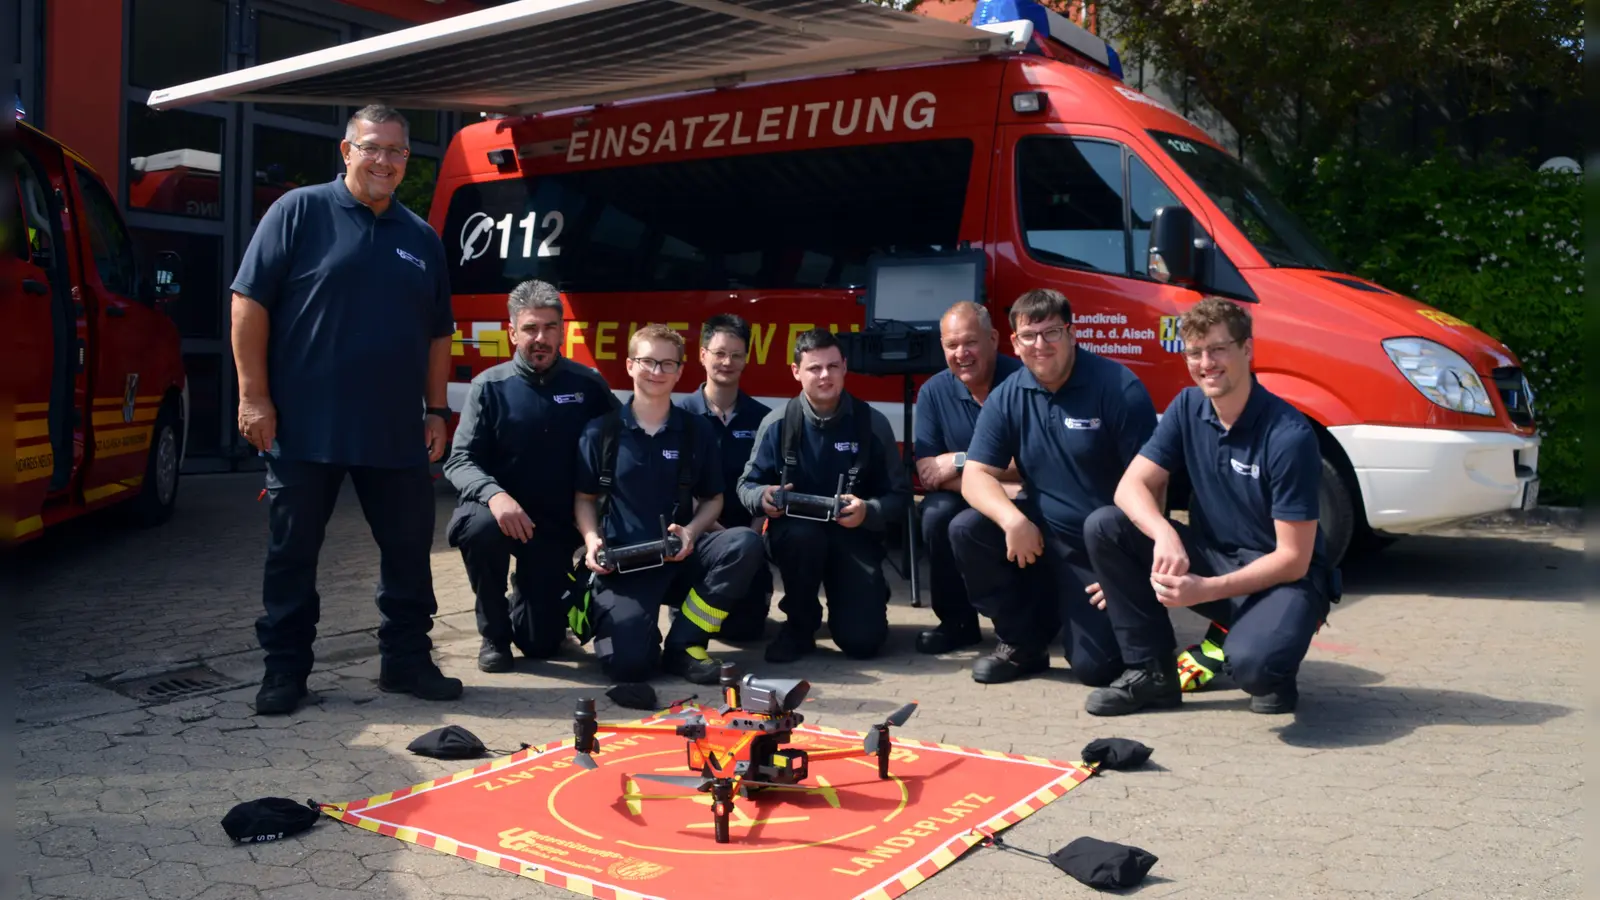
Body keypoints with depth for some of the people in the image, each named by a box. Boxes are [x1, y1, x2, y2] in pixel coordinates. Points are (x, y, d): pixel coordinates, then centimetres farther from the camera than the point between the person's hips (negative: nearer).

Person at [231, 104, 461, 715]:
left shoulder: (422, 238, 13)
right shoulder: (299, 211, 0)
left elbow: (437, 335, 16)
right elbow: (249, 303, -5)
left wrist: (436, 411, 10)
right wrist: (254, 397, -10)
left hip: (397, 432, 4)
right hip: (304, 428, -4)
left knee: (409, 549, 8)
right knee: (292, 552, 5)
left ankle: (407, 658, 22)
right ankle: (284, 670, 19)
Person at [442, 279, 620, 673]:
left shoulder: (588, 385, -3)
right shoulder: (489, 386, -8)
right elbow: (460, 461, -14)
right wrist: (494, 495, -35)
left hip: (557, 525, 1)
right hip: (501, 510, -1)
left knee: (541, 644, -2)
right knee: (479, 528, -38)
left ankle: (527, 602, 38)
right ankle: (494, 632, -10)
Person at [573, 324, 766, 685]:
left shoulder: (697, 432, 5)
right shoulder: (601, 431, 3)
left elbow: (713, 499, 10)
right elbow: (585, 498, 10)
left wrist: (691, 532, -11)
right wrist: (592, 540, -10)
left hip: (680, 552, 2)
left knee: (745, 544, -29)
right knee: (628, 662, -23)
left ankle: (683, 644, -12)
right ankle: (607, 607, 17)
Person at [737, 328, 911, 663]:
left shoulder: (872, 423, -5)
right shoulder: (777, 423, -5)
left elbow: (899, 493, -4)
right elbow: (747, 484, 3)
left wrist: (868, 512, -25)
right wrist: (762, 497, -22)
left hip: (853, 535, 0)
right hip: (794, 532, 0)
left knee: (863, 639, -16)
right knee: (803, 534, -39)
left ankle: (863, 591, 23)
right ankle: (799, 626, -10)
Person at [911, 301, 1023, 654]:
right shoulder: (934, 392, -4)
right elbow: (928, 474, -11)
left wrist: (961, 461, -19)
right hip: (967, 502, 3)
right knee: (938, 513, -28)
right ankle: (957, 621, -7)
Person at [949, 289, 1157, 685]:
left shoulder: (1118, 387, -14)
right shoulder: (1007, 398, -2)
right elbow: (976, 475, -7)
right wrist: (1012, 520, -28)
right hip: (1040, 532, 4)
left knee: (1095, 666, -15)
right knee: (966, 530, -21)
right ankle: (1022, 642, 0)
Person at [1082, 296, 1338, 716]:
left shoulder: (1289, 435, -21)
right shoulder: (1187, 408, -3)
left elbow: (1293, 558, -20)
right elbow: (1133, 486, -9)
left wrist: (1204, 590, -29)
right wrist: (1165, 536, -31)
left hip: (1279, 577, -6)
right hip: (1211, 557, 6)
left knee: (1252, 661, -38)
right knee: (1103, 527, -15)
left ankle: (1272, 672, 4)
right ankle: (1152, 670, -3)